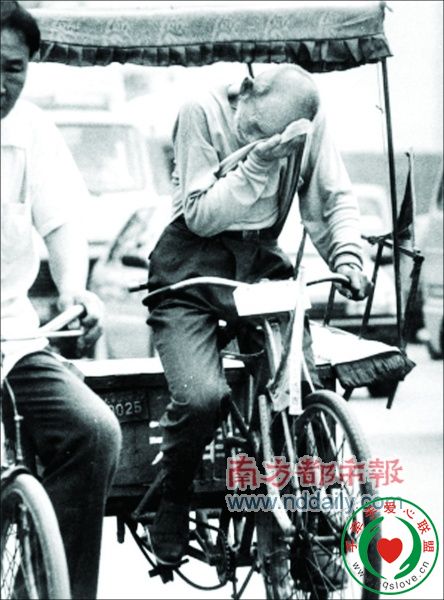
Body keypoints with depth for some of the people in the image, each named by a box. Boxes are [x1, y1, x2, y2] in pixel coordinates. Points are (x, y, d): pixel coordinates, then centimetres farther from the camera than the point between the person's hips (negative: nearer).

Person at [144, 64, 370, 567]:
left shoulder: (310, 124, -6)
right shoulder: (202, 113, -15)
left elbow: (334, 199, 4)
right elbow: (201, 216, -16)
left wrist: (346, 255, -15)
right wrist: (256, 166, -28)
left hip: (262, 264, 3)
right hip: (192, 271, -3)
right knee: (202, 397, -24)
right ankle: (171, 504, 1)